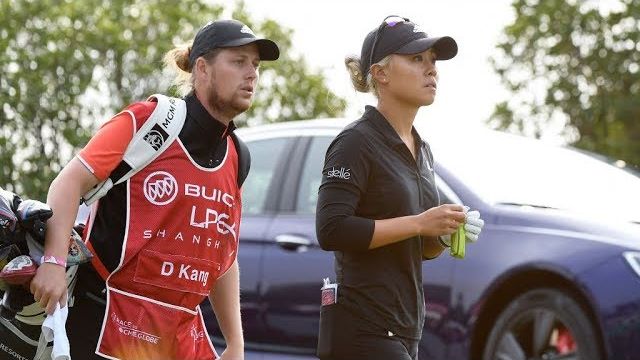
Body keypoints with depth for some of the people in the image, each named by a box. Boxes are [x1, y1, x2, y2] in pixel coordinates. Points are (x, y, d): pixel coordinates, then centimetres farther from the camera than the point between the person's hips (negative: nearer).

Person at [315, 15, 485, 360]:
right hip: (362, 331, -9)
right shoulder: (356, 142, -10)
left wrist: (447, 234, 1)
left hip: (403, 329, 9)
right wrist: (419, 223, -19)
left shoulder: (421, 150, 16)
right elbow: (331, 230, -21)